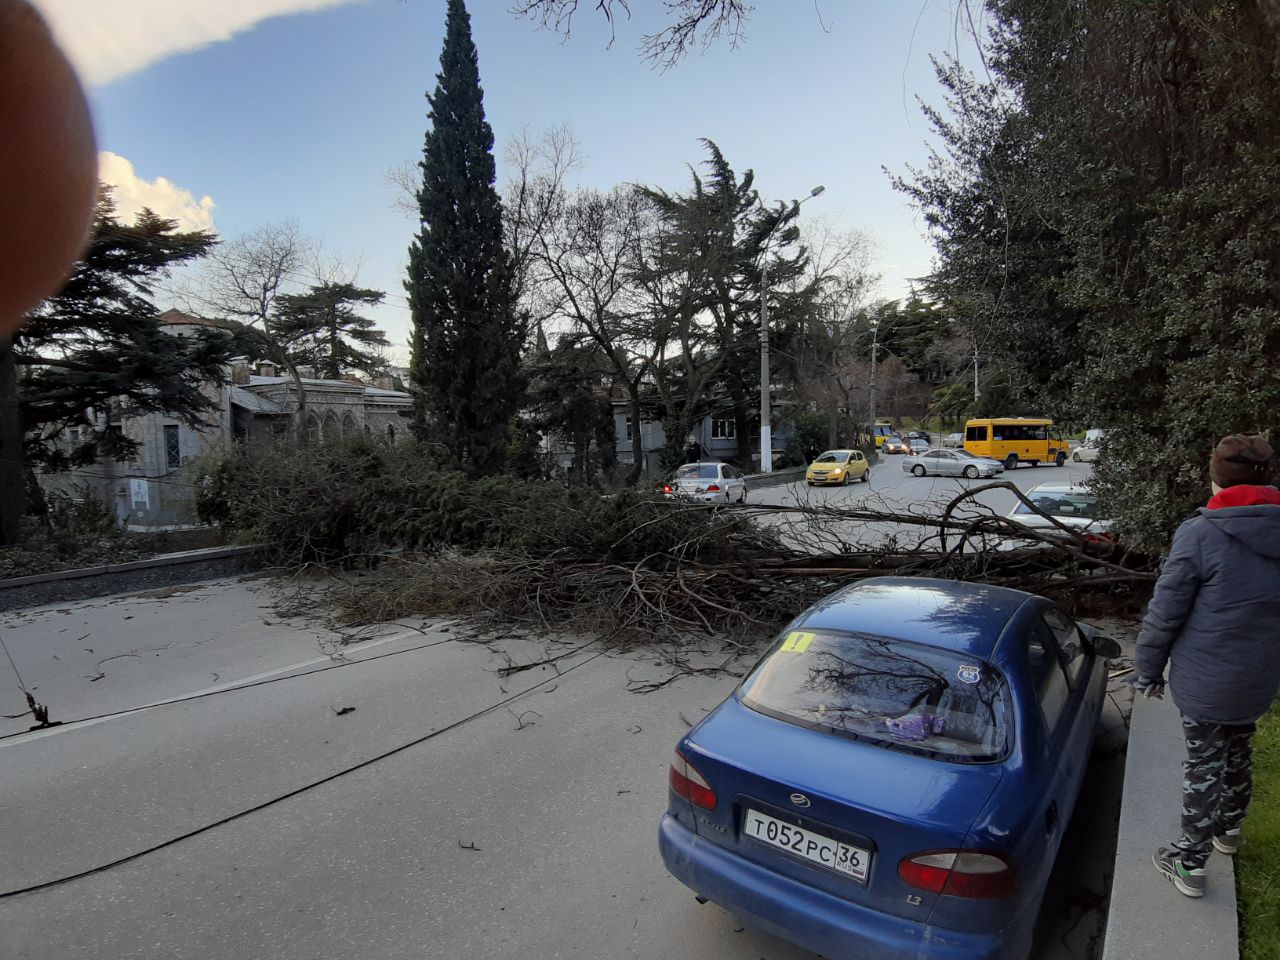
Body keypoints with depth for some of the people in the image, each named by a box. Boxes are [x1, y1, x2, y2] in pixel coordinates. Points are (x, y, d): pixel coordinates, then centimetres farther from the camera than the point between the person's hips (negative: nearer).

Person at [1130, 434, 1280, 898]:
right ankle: (1229, 828, 47)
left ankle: (1190, 863, 18)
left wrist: (1147, 669, -4)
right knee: (1238, 750, 25)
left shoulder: (1200, 533, -21)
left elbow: (1165, 612, -17)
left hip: (1206, 681, -5)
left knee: (1203, 763, 7)